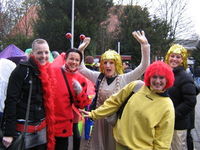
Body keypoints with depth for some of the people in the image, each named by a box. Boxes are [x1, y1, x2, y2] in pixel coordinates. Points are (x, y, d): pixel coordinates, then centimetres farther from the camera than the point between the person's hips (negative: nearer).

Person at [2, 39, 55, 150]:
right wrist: (9, 133, -19)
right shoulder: (22, 70, -12)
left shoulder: (48, 72, 7)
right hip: (23, 129, -6)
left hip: (42, 128, 6)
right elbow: (11, 100, -15)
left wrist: (49, 127, 11)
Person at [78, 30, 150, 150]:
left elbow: (144, 66, -13)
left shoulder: (124, 79, -7)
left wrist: (144, 45, -23)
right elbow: (81, 69, 7)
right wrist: (81, 50, -5)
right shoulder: (98, 77, 3)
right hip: (99, 119, 2)